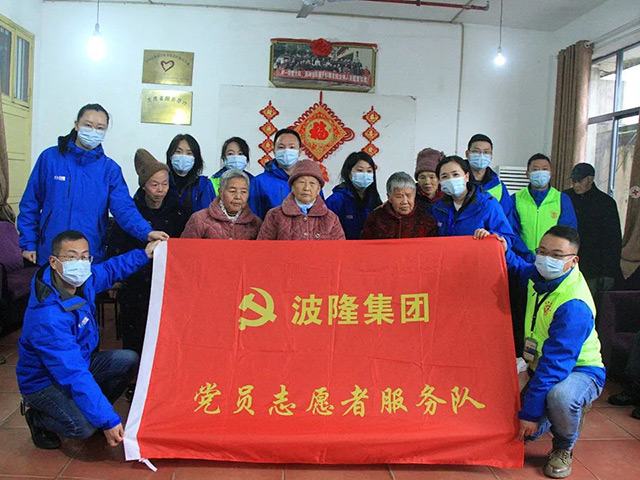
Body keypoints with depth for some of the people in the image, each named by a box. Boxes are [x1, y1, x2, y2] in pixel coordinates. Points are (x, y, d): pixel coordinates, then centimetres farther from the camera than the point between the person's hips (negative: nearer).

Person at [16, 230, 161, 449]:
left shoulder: (82, 280, -11)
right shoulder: (48, 318, -36)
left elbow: (110, 270, 15)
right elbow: (75, 376, -36)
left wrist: (144, 254, 14)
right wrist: (108, 421, -35)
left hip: (80, 362, 8)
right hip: (45, 381, -8)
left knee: (130, 361, -6)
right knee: (82, 426, -30)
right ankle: (39, 418, 5)